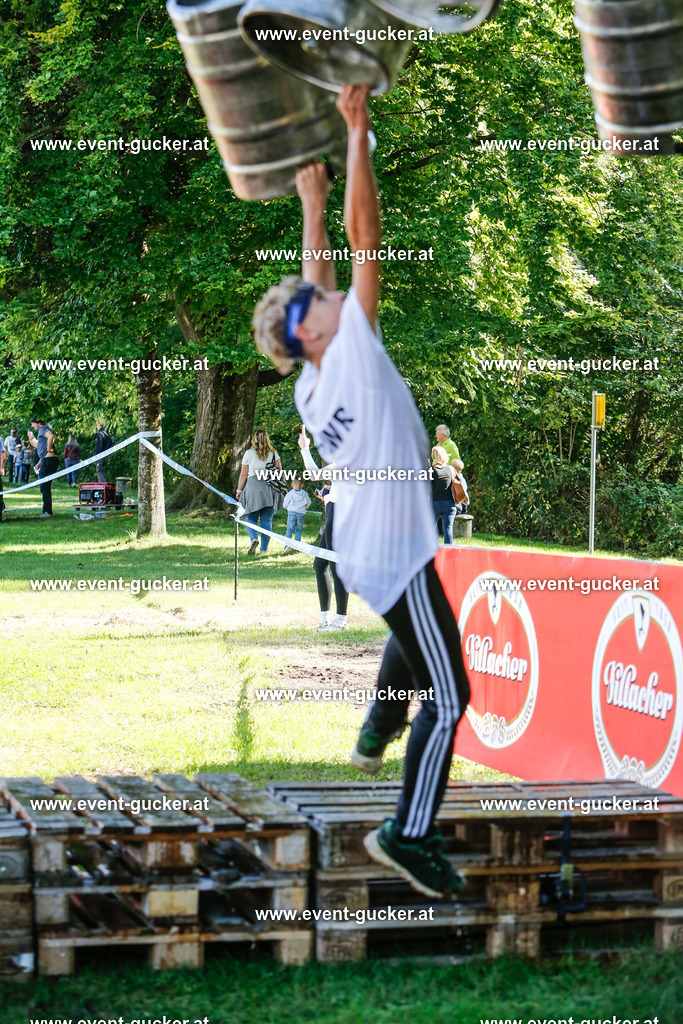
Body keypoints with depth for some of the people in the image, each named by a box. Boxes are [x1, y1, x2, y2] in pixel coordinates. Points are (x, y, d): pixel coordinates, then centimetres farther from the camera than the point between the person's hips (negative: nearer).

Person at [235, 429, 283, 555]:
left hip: (253, 485, -2)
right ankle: (264, 548, 5)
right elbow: (280, 471, 6)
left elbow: (243, 474, 4)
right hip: (271, 488, 2)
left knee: (250, 518, 5)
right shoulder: (273, 453, 9)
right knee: (267, 520, 7)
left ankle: (254, 538, -23)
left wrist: (239, 490, 12)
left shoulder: (249, 453, 4)